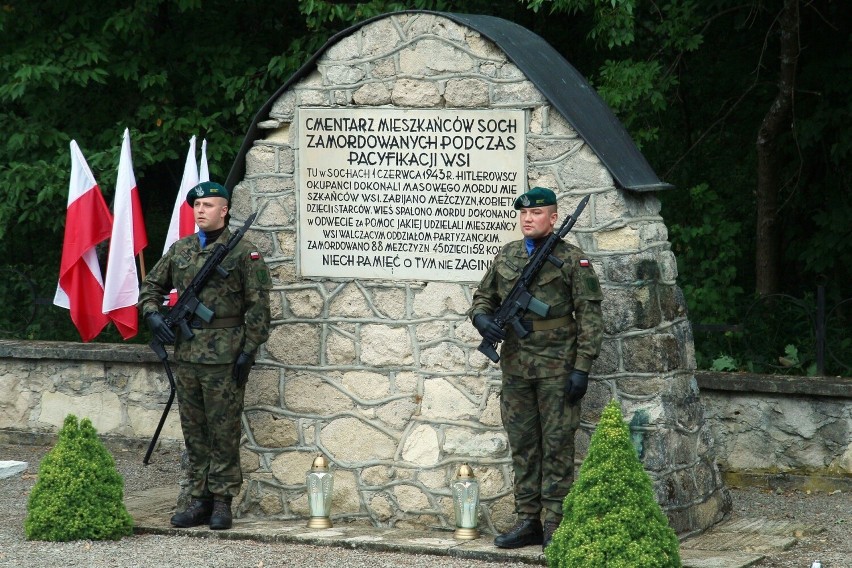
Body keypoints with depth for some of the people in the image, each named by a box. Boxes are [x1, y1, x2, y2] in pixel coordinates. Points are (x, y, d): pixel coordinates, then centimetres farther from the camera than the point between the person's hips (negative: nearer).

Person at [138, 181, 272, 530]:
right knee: (194, 432, 10)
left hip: (224, 357, -6)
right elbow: (151, 286, 23)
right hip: (185, 354, 6)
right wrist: (153, 315, 3)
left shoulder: (243, 253, -4)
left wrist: (248, 351, -13)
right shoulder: (179, 250, 12)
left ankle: (222, 501, 6)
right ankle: (199, 500, 17)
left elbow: (258, 306, -8)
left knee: (223, 432, -1)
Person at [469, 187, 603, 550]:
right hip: (515, 367, 5)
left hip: (557, 367, -5)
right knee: (522, 446, 9)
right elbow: (482, 298, 20)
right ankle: (527, 523, 15)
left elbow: (590, 317, -6)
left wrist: (582, 367, -12)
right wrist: (482, 319, -4)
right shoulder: (505, 257, 11)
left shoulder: (573, 260, -4)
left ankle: (554, 527, 1)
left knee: (556, 446, -2)